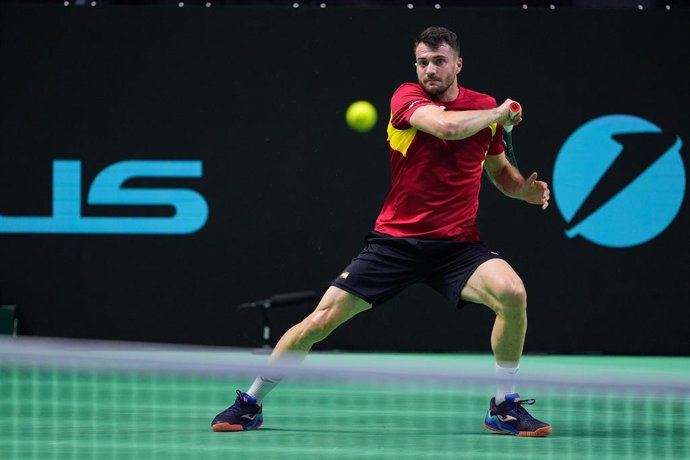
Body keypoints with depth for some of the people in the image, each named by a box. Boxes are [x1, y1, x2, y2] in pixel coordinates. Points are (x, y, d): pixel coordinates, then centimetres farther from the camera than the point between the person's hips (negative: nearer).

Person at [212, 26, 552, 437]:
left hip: (458, 245, 2)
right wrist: (498, 114, -15)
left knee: (512, 293, -27)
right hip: (397, 239, -2)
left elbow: (501, 172, 22)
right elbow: (445, 126, -29)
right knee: (322, 319, -6)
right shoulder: (408, 98, -7)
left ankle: (505, 406, -9)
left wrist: (527, 189, 1)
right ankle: (251, 404, 14)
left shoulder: (486, 108, 5)